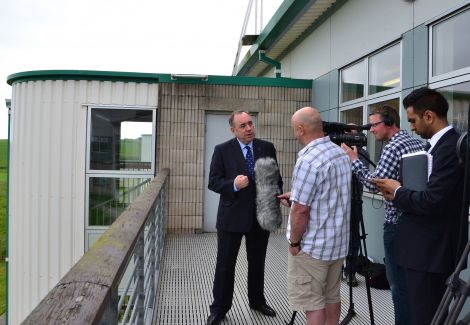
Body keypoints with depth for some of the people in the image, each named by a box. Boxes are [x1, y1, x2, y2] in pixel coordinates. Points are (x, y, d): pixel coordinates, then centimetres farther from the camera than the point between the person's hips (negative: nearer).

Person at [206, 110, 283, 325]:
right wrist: (233, 184, -25)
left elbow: (276, 178, 8)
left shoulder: (267, 148, 2)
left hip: (261, 215, 3)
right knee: (225, 264, 7)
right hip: (232, 216, -2)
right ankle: (219, 307, 22)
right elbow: (213, 182, -8)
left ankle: (257, 301, 37)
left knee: (257, 262, 18)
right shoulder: (222, 150, -5)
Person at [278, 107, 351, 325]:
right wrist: (296, 195, 22)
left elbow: (301, 210, -22)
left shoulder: (308, 160, -23)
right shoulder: (341, 154, 6)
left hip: (312, 245, -8)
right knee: (332, 296, 18)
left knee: (312, 302, 4)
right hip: (338, 241, 9)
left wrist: (294, 242, -9)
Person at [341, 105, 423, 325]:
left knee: (399, 281, 0)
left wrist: (354, 161, -12)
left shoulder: (393, 147, -17)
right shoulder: (418, 143, 11)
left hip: (398, 224, -9)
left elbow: (374, 184, -21)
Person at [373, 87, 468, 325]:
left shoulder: (450, 147, -20)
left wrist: (398, 192, -10)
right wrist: (400, 195, 0)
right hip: (431, 247, 10)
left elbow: (431, 202, -27)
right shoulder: (444, 144, 11)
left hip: (430, 250, -10)